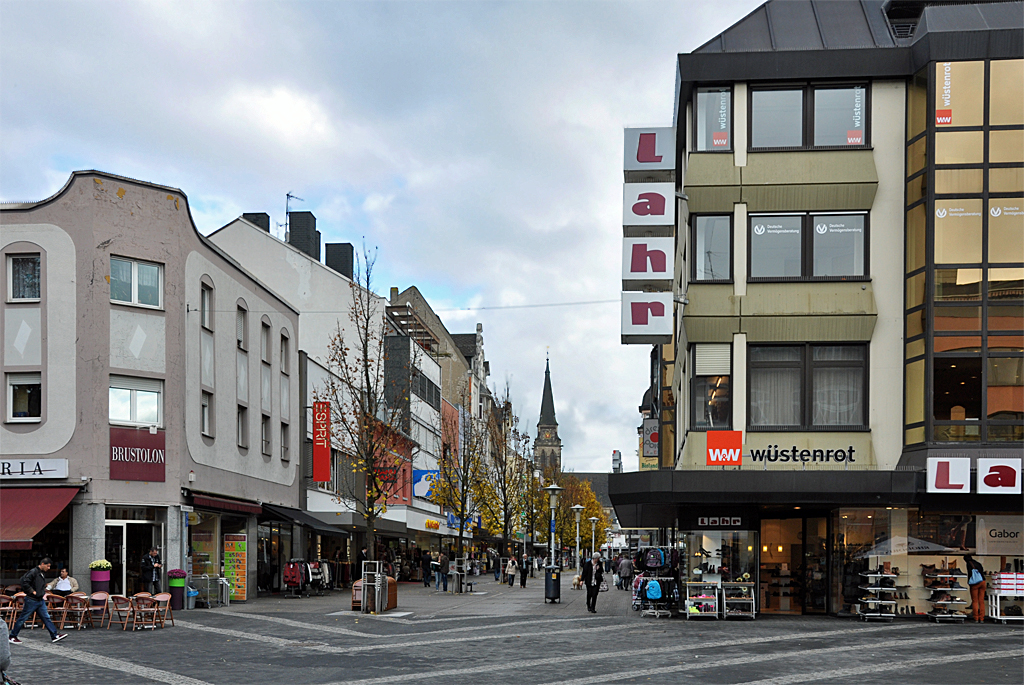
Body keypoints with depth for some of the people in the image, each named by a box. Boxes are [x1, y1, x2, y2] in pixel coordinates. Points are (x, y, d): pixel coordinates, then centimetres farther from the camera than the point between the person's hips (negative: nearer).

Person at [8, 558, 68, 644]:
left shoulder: (43, 573, 12)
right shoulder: (33, 572, -16)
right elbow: (24, 582, -25)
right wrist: (32, 591, -20)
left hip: (40, 600, 8)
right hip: (31, 600, -8)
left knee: (46, 617, 6)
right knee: (23, 618, 0)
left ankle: (54, 636, 6)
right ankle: (12, 637, 11)